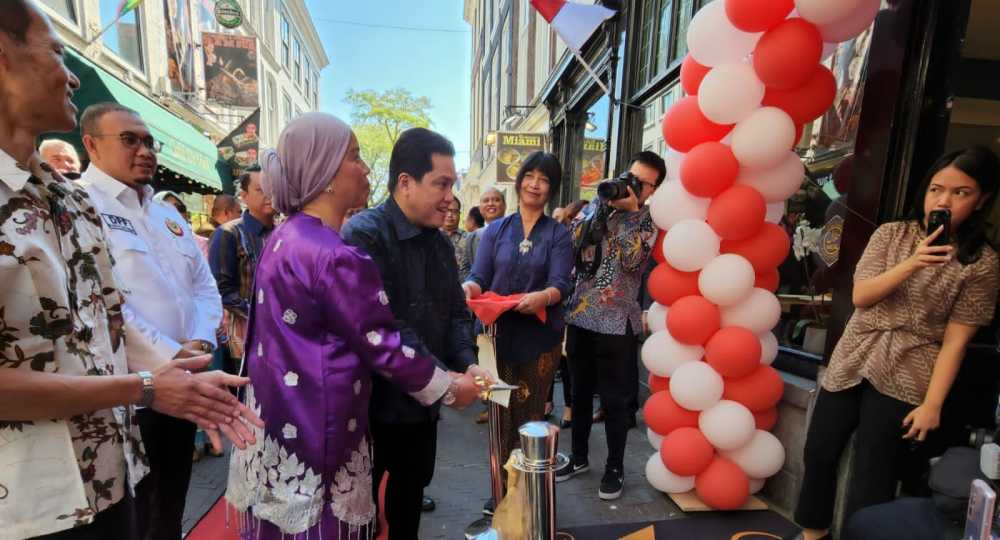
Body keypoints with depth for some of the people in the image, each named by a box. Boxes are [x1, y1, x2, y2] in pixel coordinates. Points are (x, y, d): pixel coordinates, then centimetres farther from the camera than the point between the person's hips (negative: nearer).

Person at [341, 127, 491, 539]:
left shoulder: (439, 241, 5)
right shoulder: (365, 234, -20)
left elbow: (456, 312, 8)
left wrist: (467, 363, -9)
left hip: (422, 400, 7)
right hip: (374, 400, -7)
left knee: (411, 491, 25)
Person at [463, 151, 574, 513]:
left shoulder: (558, 235, 1)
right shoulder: (496, 230, 6)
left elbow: (561, 284, -11)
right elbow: (479, 276, 1)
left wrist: (542, 297, -33)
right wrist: (469, 287, -23)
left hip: (540, 338, -1)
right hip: (499, 334, 1)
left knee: (530, 418, 11)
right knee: (501, 416, 9)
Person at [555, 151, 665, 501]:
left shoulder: (649, 221, -1)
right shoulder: (596, 205, 8)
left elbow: (632, 260, -17)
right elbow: (570, 243, -2)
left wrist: (628, 211, -16)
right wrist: (602, 204, -8)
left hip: (616, 321, -4)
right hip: (580, 315, 4)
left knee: (614, 399, 7)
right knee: (580, 393, 17)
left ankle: (615, 468, 26)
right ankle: (579, 457, 35)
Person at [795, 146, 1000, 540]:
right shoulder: (892, 234, 2)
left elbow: (955, 340, -7)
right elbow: (860, 297, -6)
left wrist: (932, 404, -11)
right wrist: (911, 264, -21)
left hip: (903, 377, -3)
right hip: (852, 359, 3)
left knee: (870, 479, 0)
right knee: (818, 453, 9)